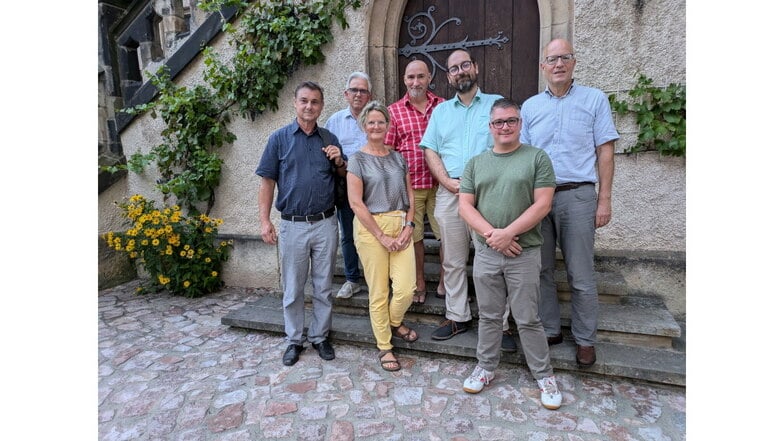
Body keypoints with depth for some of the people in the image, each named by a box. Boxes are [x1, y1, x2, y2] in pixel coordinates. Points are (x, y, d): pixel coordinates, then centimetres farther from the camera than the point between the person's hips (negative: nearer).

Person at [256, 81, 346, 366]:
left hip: (325, 223, 2)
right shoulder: (279, 138, 1)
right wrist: (264, 221, -7)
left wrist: (339, 162, -7)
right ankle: (294, 340, 26)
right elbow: (267, 182, 0)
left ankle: (320, 336, 27)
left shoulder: (330, 139, 8)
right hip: (292, 225, -2)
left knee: (323, 286, 11)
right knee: (293, 288, 9)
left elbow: (344, 177, 15)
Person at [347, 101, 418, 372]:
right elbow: (356, 203, -8)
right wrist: (382, 236, -11)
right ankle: (384, 347, 22)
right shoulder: (358, 160, -1)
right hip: (370, 228, -3)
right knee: (378, 291, 3)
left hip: (400, 226, 4)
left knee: (406, 288, -5)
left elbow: (409, 195, 12)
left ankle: (395, 322, 29)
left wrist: (408, 225, -3)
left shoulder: (398, 158, 12)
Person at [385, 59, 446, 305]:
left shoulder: (443, 106, 8)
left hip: (440, 184, 1)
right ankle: (419, 285, 27)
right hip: (409, 185, -1)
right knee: (414, 236, 9)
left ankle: (444, 284, 24)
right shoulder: (393, 111, 4)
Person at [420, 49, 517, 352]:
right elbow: (430, 150, 10)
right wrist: (449, 182, -6)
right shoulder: (441, 111, 19)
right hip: (449, 193, 3)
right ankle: (457, 317, 21)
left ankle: (500, 324, 8)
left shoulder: (497, 103, 10)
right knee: (453, 261, 8)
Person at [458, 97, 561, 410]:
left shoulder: (537, 158, 0)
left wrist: (508, 233, -16)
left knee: (528, 319, 7)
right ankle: (486, 366, 31)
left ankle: (544, 375, 25)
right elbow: (465, 206, 2)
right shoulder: (475, 163, 9)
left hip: (524, 253, -2)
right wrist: (491, 234, -12)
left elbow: (542, 204, -8)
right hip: (485, 252, 3)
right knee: (489, 316, 14)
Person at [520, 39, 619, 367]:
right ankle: (549, 330, 23)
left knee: (581, 275, 3)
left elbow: (605, 152, 2)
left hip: (577, 195, -2)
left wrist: (604, 200, -5)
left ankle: (585, 339, 19)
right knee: (541, 270, 8)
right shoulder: (529, 106, 12)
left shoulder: (594, 100, 5)